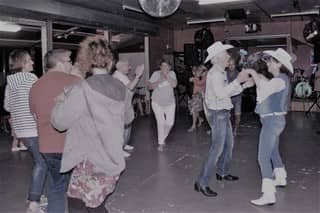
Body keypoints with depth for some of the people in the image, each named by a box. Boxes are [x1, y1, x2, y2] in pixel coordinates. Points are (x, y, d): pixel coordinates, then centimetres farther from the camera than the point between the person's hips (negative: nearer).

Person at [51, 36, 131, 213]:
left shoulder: (82, 89, -18)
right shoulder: (121, 88, 1)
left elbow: (60, 122, -12)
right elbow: (128, 118, 16)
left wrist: (60, 102, 6)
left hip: (92, 162, -6)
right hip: (114, 160, 6)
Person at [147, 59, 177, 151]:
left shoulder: (172, 73, -6)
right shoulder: (156, 74, -10)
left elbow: (174, 84, -21)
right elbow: (149, 86, -12)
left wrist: (166, 75, -25)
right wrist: (158, 82, -26)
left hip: (170, 102, 2)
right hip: (157, 103, -2)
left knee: (170, 123, 3)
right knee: (160, 122, -5)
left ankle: (163, 137, 31)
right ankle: (161, 143, 10)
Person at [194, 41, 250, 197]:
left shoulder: (221, 73, 13)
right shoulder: (214, 73, -19)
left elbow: (228, 92, 17)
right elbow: (220, 93, -32)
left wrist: (244, 85, 10)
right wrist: (237, 81, -28)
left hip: (223, 113, 10)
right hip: (217, 114, -10)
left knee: (228, 144, 20)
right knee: (217, 148, -10)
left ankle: (222, 172, 36)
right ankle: (201, 183, -7)